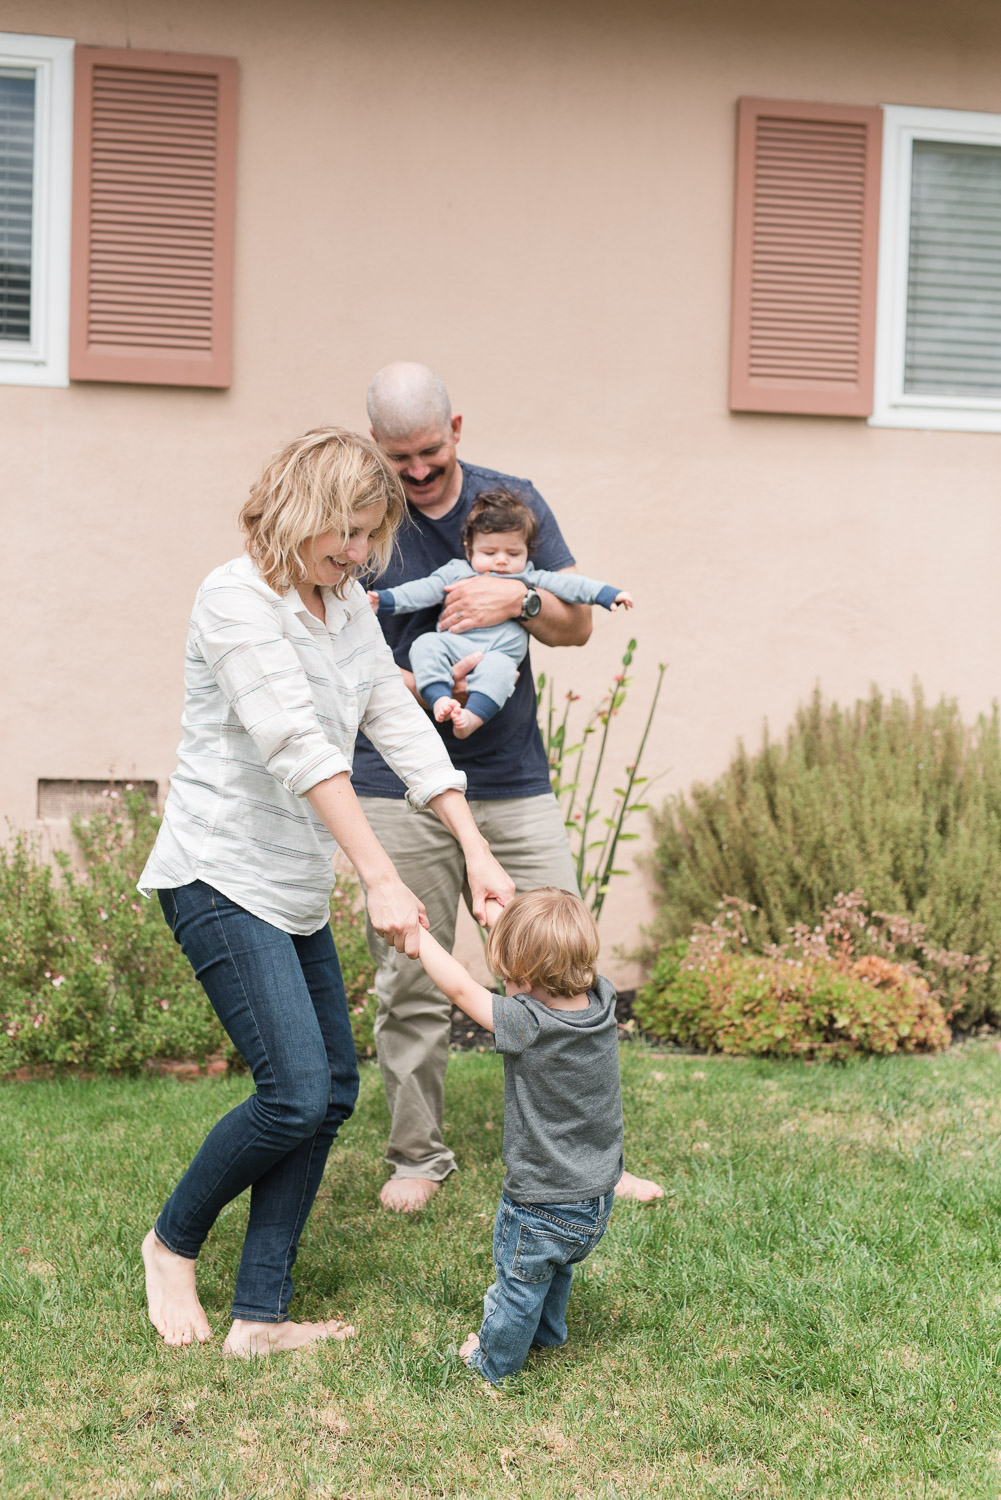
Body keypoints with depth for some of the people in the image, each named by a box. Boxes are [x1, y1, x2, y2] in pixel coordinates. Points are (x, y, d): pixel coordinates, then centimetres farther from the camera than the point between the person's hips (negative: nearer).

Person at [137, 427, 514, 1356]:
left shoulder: (348, 604, 10)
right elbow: (298, 747, -26)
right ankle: (173, 1241, 12)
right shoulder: (236, 598, -16)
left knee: (332, 1091, 5)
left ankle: (259, 1318, 12)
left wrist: (476, 851, -2)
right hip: (220, 877, -9)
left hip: (295, 888, 9)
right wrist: (382, 880, -33)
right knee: (295, 1091, -15)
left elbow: (401, 727, 8)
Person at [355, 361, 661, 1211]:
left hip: (514, 781, 2)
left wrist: (519, 599, -14)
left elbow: (578, 625, 7)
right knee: (412, 986, 3)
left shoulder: (513, 501, 6)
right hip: (401, 785, -2)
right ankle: (417, 1157, 19)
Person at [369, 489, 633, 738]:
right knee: (426, 644, -27)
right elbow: (424, 590, 13)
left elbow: (564, 583, 19)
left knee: (499, 667, -35)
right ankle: (440, 698, -42)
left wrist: (605, 594, 9)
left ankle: (472, 717, -49)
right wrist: (385, 600, 0)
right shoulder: (455, 572, 20)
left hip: (500, 652, -1)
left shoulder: (528, 579, 24)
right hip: (453, 644, 1)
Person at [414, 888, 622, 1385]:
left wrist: (417, 935, -9)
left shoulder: (528, 1025, -32)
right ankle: (546, 1332, 56)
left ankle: (495, 1360, 41)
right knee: (555, 1268, 33)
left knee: (520, 1279, 19)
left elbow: (459, 987, -22)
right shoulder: (600, 1000, -14)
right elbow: (554, 959, 6)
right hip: (599, 1198, 7)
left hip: (543, 1208, -6)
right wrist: (504, 921, 16)